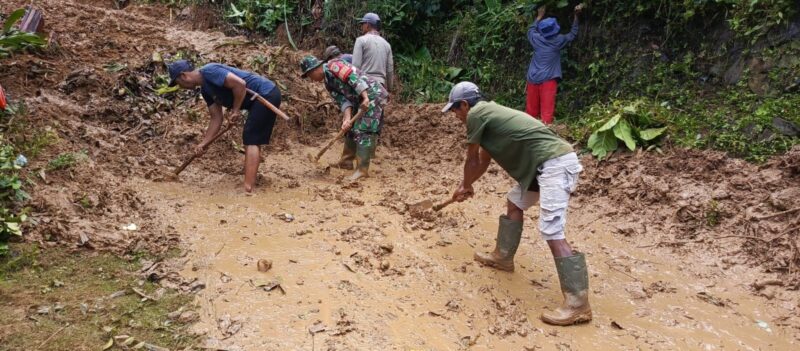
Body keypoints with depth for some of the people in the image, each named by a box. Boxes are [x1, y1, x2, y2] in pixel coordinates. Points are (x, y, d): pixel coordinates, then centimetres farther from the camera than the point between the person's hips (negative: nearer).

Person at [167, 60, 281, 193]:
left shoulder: (209, 71, -14)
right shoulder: (206, 90, 14)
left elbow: (240, 83, -25)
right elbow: (216, 118, 15)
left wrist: (235, 110, -15)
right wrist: (204, 143, 9)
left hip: (266, 94, -10)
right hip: (266, 97, 10)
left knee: (251, 141, -11)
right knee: (253, 141, 19)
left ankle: (248, 189, -14)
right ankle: (252, 180, 30)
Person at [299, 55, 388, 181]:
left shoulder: (333, 66, -12)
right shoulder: (328, 83, 14)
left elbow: (354, 78, -23)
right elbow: (342, 100, 3)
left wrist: (365, 97, -30)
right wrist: (347, 118, -14)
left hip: (373, 95, -10)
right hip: (360, 100, 10)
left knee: (364, 131, -13)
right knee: (352, 129, 17)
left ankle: (362, 169, -12)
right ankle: (346, 161, 29)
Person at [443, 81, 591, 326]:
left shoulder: (476, 114, -5)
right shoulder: (489, 114, 23)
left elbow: (472, 161, 7)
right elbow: (483, 160, 35)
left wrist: (465, 186, 26)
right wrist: (465, 186, 46)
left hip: (555, 164, -10)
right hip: (549, 163, 10)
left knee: (552, 233, -14)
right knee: (514, 203, 25)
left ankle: (578, 304, -13)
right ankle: (503, 257, 40)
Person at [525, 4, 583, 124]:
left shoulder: (536, 38, 3)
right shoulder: (558, 40, -2)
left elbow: (531, 30, 27)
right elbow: (573, 33, 16)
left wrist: (539, 16, 36)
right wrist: (576, 15, 22)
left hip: (533, 78, 3)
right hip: (548, 79, -3)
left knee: (531, 109, 8)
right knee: (546, 109, -7)